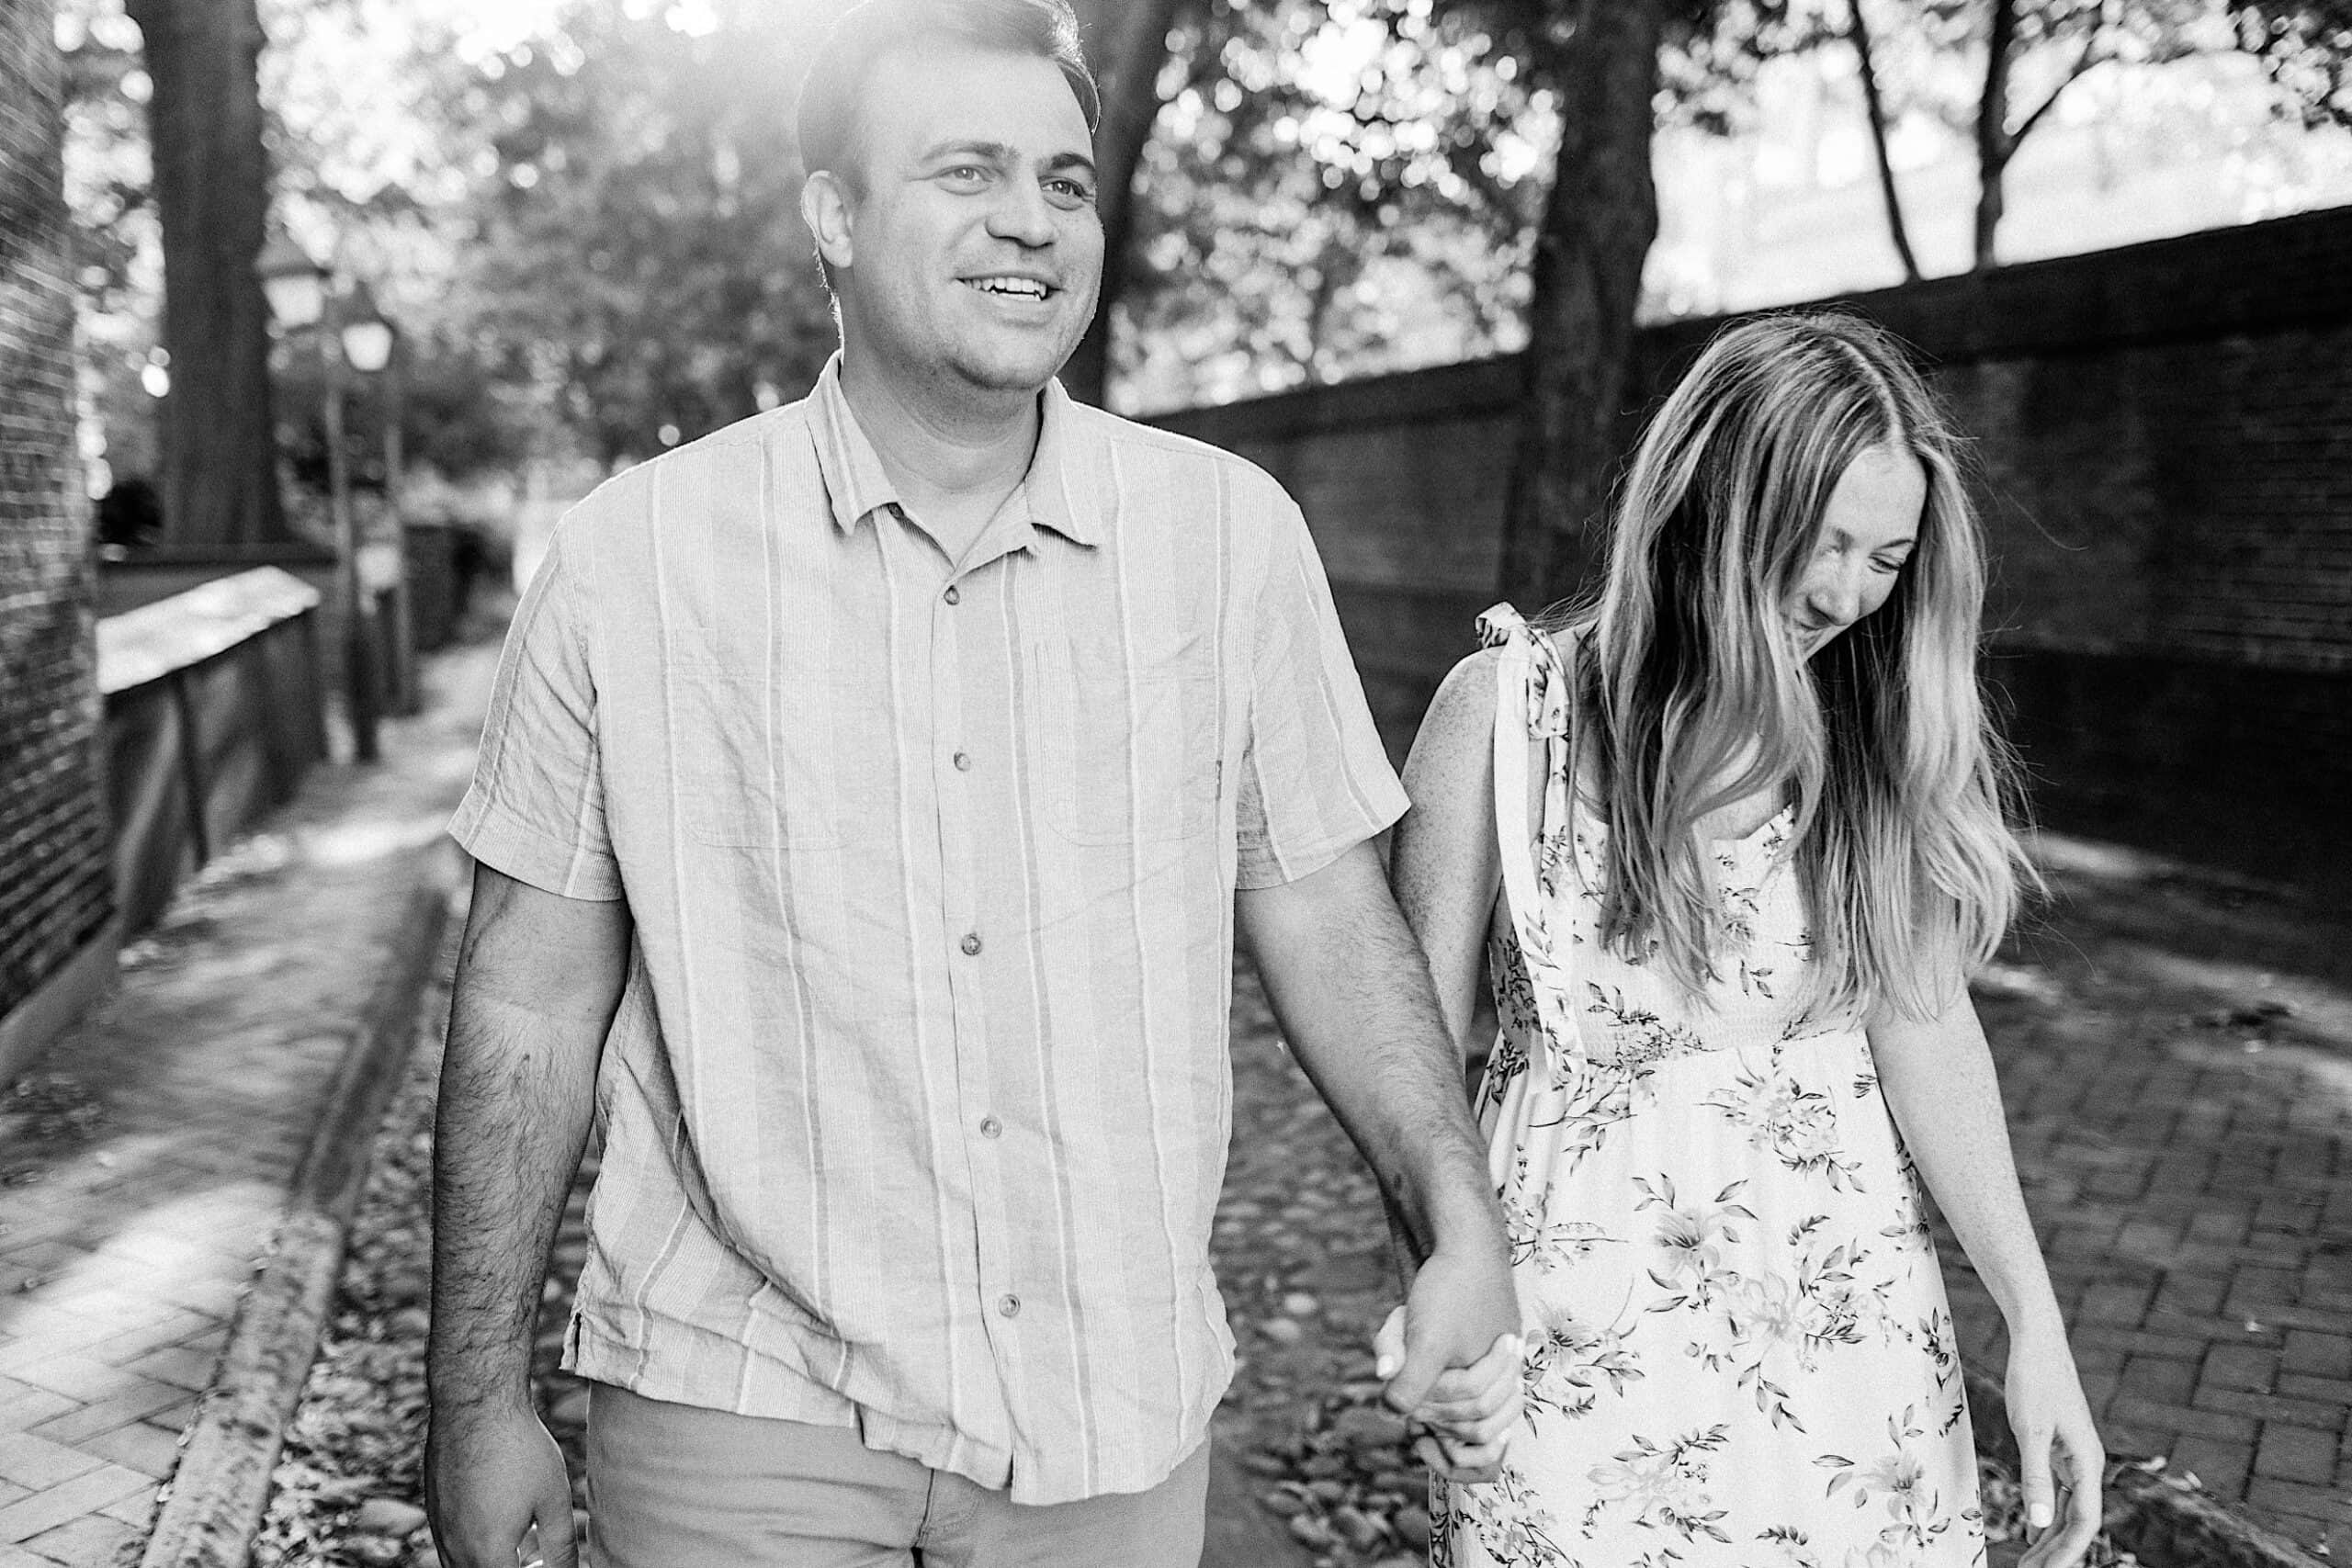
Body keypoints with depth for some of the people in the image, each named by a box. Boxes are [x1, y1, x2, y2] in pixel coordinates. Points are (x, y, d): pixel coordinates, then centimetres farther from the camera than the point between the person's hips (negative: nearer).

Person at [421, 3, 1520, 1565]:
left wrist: (1460, 1226, -9)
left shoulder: (1232, 531, -4)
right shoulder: (633, 557, -8)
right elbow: (530, 1008, -3)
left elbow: (1329, 923, 2)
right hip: (744, 1429, -1)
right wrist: (481, 1403, 0)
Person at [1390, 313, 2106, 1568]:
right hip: (1586, 1318, -3)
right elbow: (1418, 1032, -5)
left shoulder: (1881, 729, 0)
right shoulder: (1507, 708, -9)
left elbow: (1924, 1025, 0)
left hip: (1849, 1308, 3)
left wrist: (2032, 1320, -6)